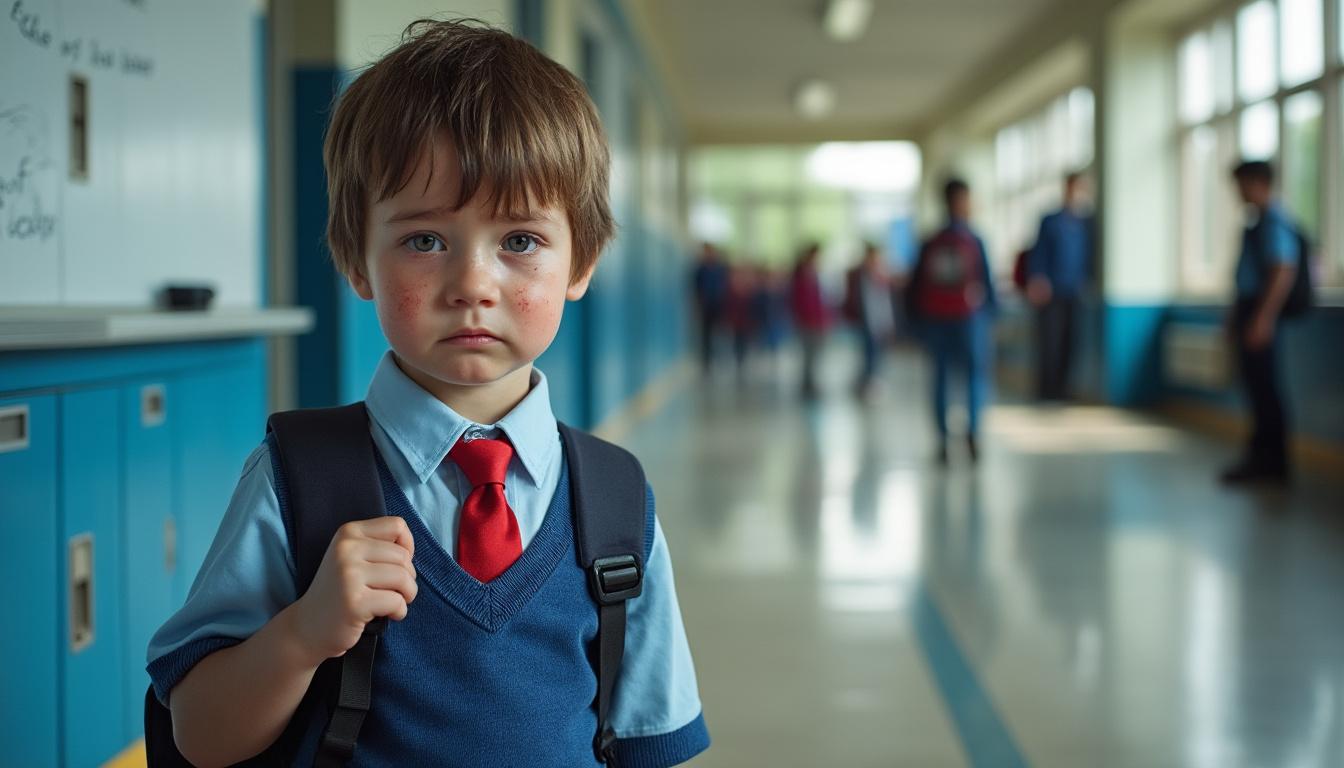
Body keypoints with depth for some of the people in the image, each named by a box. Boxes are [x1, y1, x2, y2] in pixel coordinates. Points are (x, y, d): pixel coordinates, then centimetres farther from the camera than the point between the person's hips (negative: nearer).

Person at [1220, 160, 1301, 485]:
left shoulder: (1274, 223, -15)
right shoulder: (1258, 221, 14)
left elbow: (1283, 273, -22)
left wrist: (1262, 319, -25)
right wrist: (1237, 315, 23)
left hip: (1260, 312, -10)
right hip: (1249, 308, 10)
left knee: (1264, 386, -5)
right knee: (1256, 385, 13)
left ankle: (1270, 461, 1)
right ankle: (1262, 457, 20)